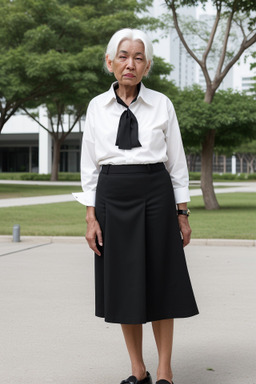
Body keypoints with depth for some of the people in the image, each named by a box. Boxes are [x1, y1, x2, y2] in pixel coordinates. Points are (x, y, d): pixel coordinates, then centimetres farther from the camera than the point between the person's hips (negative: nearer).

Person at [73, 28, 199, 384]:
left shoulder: (161, 105, 1)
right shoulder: (97, 107, 4)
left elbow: (177, 162, 4)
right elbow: (90, 165, 5)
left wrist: (182, 214, 1)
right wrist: (91, 217, -1)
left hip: (156, 197, -1)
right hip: (112, 198, 2)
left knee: (160, 283, 4)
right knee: (123, 285, 7)